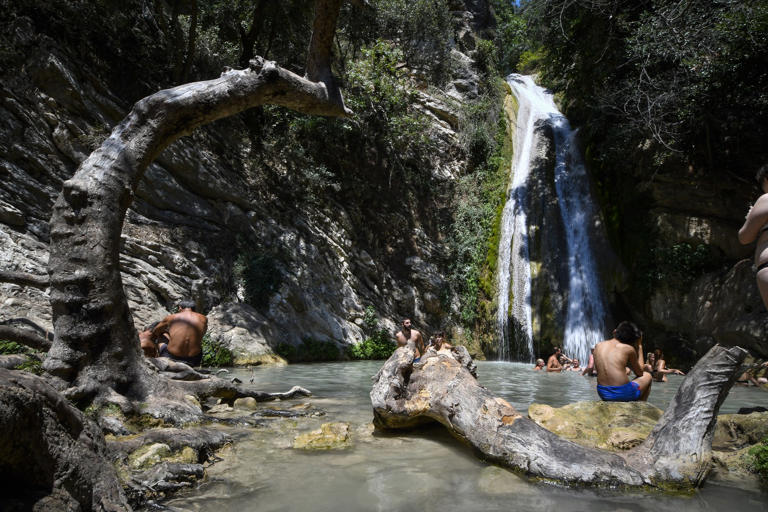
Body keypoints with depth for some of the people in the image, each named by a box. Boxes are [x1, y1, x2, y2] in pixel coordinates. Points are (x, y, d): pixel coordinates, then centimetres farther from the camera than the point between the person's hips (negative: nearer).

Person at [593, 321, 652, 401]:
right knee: (647, 376, 27)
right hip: (623, 394, -4)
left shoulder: (598, 345, 7)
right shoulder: (629, 349, -3)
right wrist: (639, 346, 18)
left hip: (602, 394, 4)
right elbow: (640, 372, 13)